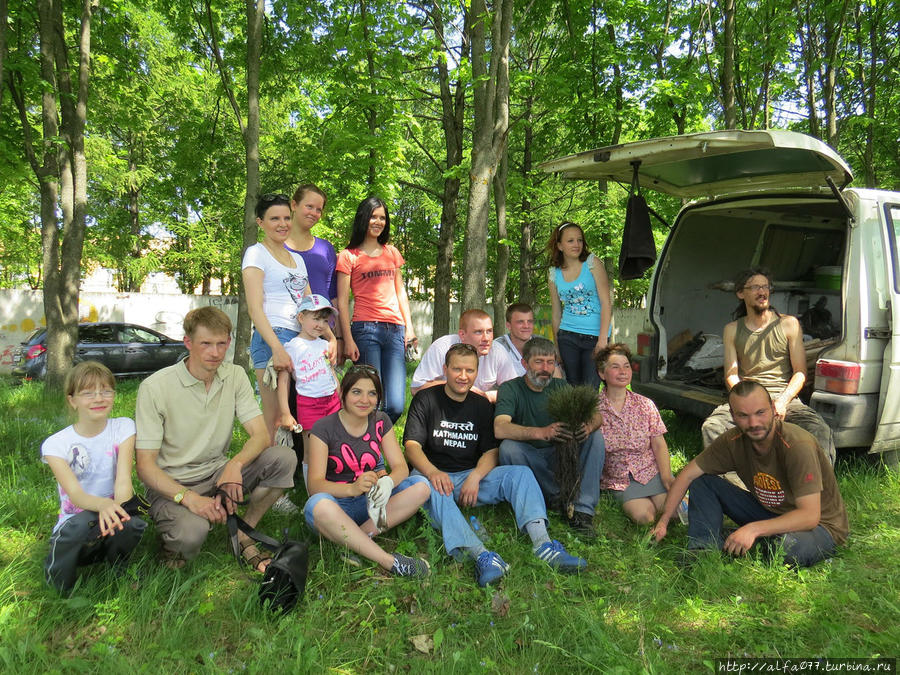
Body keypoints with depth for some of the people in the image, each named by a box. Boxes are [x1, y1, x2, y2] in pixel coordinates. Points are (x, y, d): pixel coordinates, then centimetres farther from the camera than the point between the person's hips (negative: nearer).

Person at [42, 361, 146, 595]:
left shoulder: (123, 428, -2)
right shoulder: (56, 444, -6)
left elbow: (123, 479, -14)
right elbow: (74, 493, -20)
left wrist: (118, 506, -37)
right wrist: (103, 505, -43)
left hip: (114, 530, 1)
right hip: (74, 529, -1)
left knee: (132, 524, -32)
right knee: (82, 523, -35)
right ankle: (61, 589, -5)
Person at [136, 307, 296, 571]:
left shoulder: (235, 376, -1)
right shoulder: (155, 388, -14)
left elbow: (261, 435, -9)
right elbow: (145, 465, -15)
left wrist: (236, 463, -31)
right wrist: (188, 497, -31)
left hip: (218, 474, 5)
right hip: (172, 485, -4)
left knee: (284, 458, -20)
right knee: (192, 531, -36)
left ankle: (243, 536, -6)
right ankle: (173, 542, 2)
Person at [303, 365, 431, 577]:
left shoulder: (381, 421, 3)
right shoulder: (323, 429, -10)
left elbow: (401, 466, -4)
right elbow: (315, 484, -19)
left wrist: (387, 482, -29)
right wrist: (352, 488, -39)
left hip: (371, 502, 4)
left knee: (421, 486, -18)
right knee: (318, 505, -38)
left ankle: (356, 539, -26)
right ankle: (389, 561, -33)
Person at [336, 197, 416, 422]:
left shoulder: (392, 253, 20)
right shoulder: (348, 256, 6)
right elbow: (342, 301, 1)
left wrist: (409, 327, 12)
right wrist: (347, 339, -7)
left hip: (395, 330, 4)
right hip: (365, 329, -4)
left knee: (396, 406, -5)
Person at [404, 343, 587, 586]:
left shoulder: (482, 405, 13)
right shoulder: (426, 399, 2)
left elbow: (491, 451, 5)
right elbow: (412, 446, -9)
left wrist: (475, 477, -17)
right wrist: (432, 471, -31)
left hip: (472, 476, 4)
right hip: (434, 475, -3)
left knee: (521, 473, -18)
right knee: (427, 486, -39)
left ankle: (543, 544, -37)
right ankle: (481, 555, -54)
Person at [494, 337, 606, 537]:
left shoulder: (561, 387, 4)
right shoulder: (510, 389, -9)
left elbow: (597, 415, -7)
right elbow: (500, 429, -28)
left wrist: (589, 425, -34)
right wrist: (541, 432, -44)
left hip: (559, 455, 4)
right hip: (528, 459, -3)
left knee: (595, 437, -16)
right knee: (508, 447, -33)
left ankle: (583, 511, -22)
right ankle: (562, 499, -20)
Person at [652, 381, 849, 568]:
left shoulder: (797, 445, -29)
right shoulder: (733, 441, -12)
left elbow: (809, 516, -32)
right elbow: (688, 475, -4)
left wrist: (753, 529, -41)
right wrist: (664, 520, -8)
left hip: (820, 525, -5)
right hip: (769, 513, 6)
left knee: (787, 546, -41)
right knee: (703, 481, -6)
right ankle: (704, 552, -15)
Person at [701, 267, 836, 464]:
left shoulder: (789, 324, 11)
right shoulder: (732, 330, 13)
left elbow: (800, 372, 6)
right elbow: (731, 375, 6)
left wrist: (783, 400, -13)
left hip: (784, 398, 0)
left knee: (820, 430, -31)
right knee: (711, 426, -30)